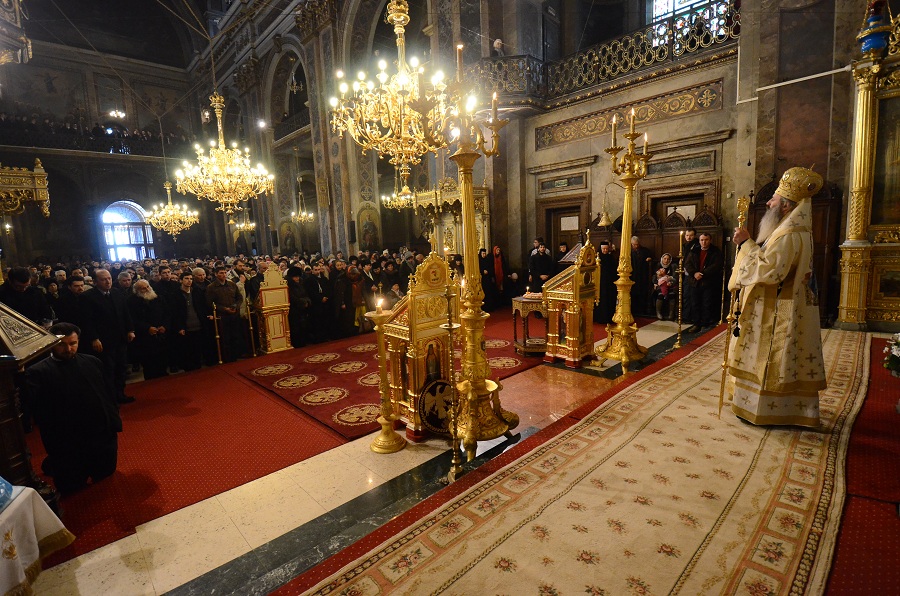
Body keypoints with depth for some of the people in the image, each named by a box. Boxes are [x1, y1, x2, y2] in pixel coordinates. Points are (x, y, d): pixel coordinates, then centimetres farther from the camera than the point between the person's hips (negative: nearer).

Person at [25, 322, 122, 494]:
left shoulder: (92, 362, 6)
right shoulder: (37, 372, -8)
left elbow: (109, 394, 9)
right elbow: (39, 411, -15)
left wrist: (114, 421, 3)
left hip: (105, 437, 4)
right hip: (68, 445, -3)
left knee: (105, 475, 17)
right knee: (70, 487, 11)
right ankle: (52, 464, 39)